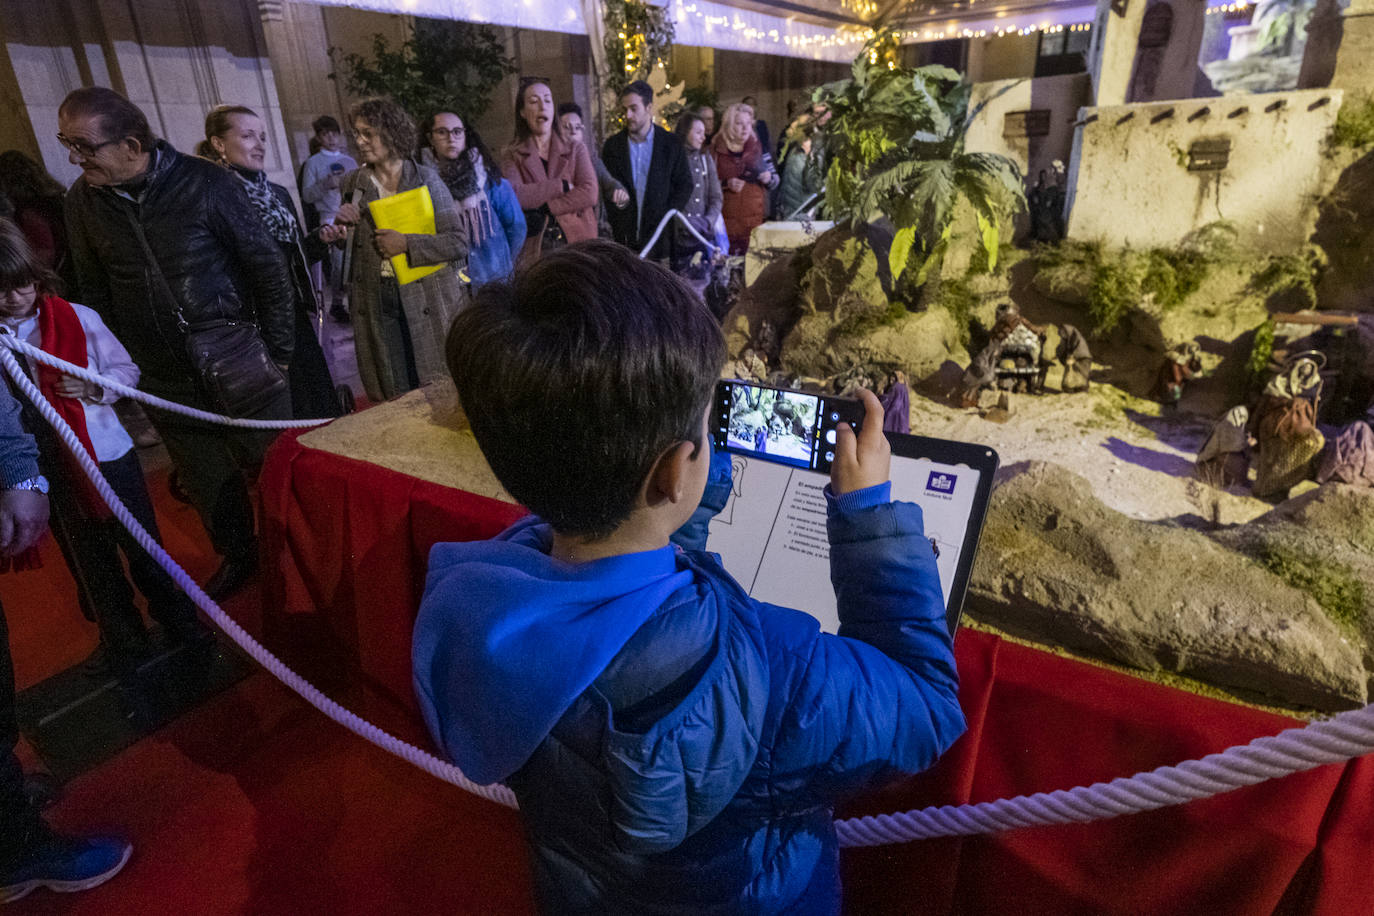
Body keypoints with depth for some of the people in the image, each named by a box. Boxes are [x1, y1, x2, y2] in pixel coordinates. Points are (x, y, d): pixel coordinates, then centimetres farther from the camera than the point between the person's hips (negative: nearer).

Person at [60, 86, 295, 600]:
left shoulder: (203, 182, -8)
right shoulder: (82, 200, 3)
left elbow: (267, 265, -5)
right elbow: (94, 291, 13)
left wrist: (276, 351, -6)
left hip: (239, 364, -3)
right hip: (165, 383, 4)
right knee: (208, 486, 14)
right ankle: (238, 559, 35)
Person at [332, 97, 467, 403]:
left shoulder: (425, 179, 0)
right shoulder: (353, 183, 10)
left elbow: (459, 243, -7)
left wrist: (407, 244, -15)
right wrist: (339, 225, -3)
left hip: (427, 303, -3)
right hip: (376, 303, 3)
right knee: (394, 399, 4)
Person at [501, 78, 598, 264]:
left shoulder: (576, 150, 12)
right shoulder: (512, 156, 9)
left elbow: (589, 193, -4)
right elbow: (513, 196, -9)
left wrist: (543, 210, -8)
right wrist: (562, 186, -7)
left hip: (576, 241, 1)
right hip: (534, 247, -1)